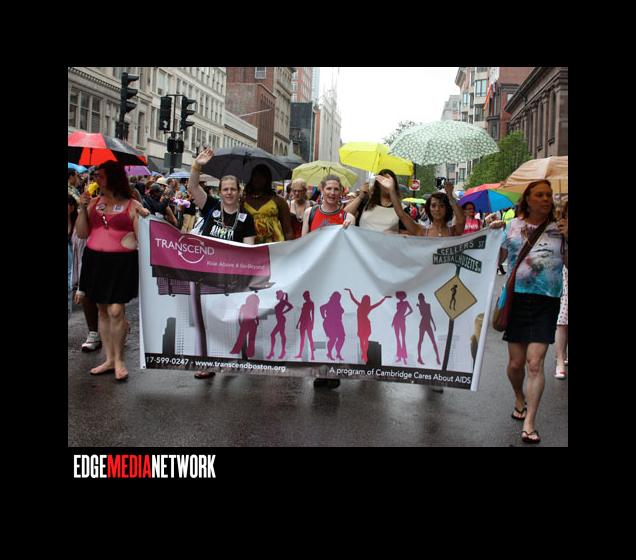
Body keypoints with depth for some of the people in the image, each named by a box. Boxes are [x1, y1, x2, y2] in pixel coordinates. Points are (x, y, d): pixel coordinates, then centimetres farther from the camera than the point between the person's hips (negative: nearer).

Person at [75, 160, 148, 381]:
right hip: (95, 261, 5)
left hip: (121, 263, -5)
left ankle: (119, 360, 7)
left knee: (116, 311, -10)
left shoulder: (132, 205, -3)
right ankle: (110, 359, 22)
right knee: (102, 310, 11)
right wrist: (82, 208, -2)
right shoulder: (94, 203, 11)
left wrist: (145, 219, -19)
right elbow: (81, 234, 7)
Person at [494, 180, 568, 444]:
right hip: (516, 298, 1)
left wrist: (568, 237, -10)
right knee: (516, 362, 8)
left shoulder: (559, 229, 5)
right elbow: (496, 259, 9)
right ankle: (519, 398, 39)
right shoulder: (512, 226, 5)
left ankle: (529, 423, -1)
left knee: (535, 363, -8)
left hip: (546, 302, -1)